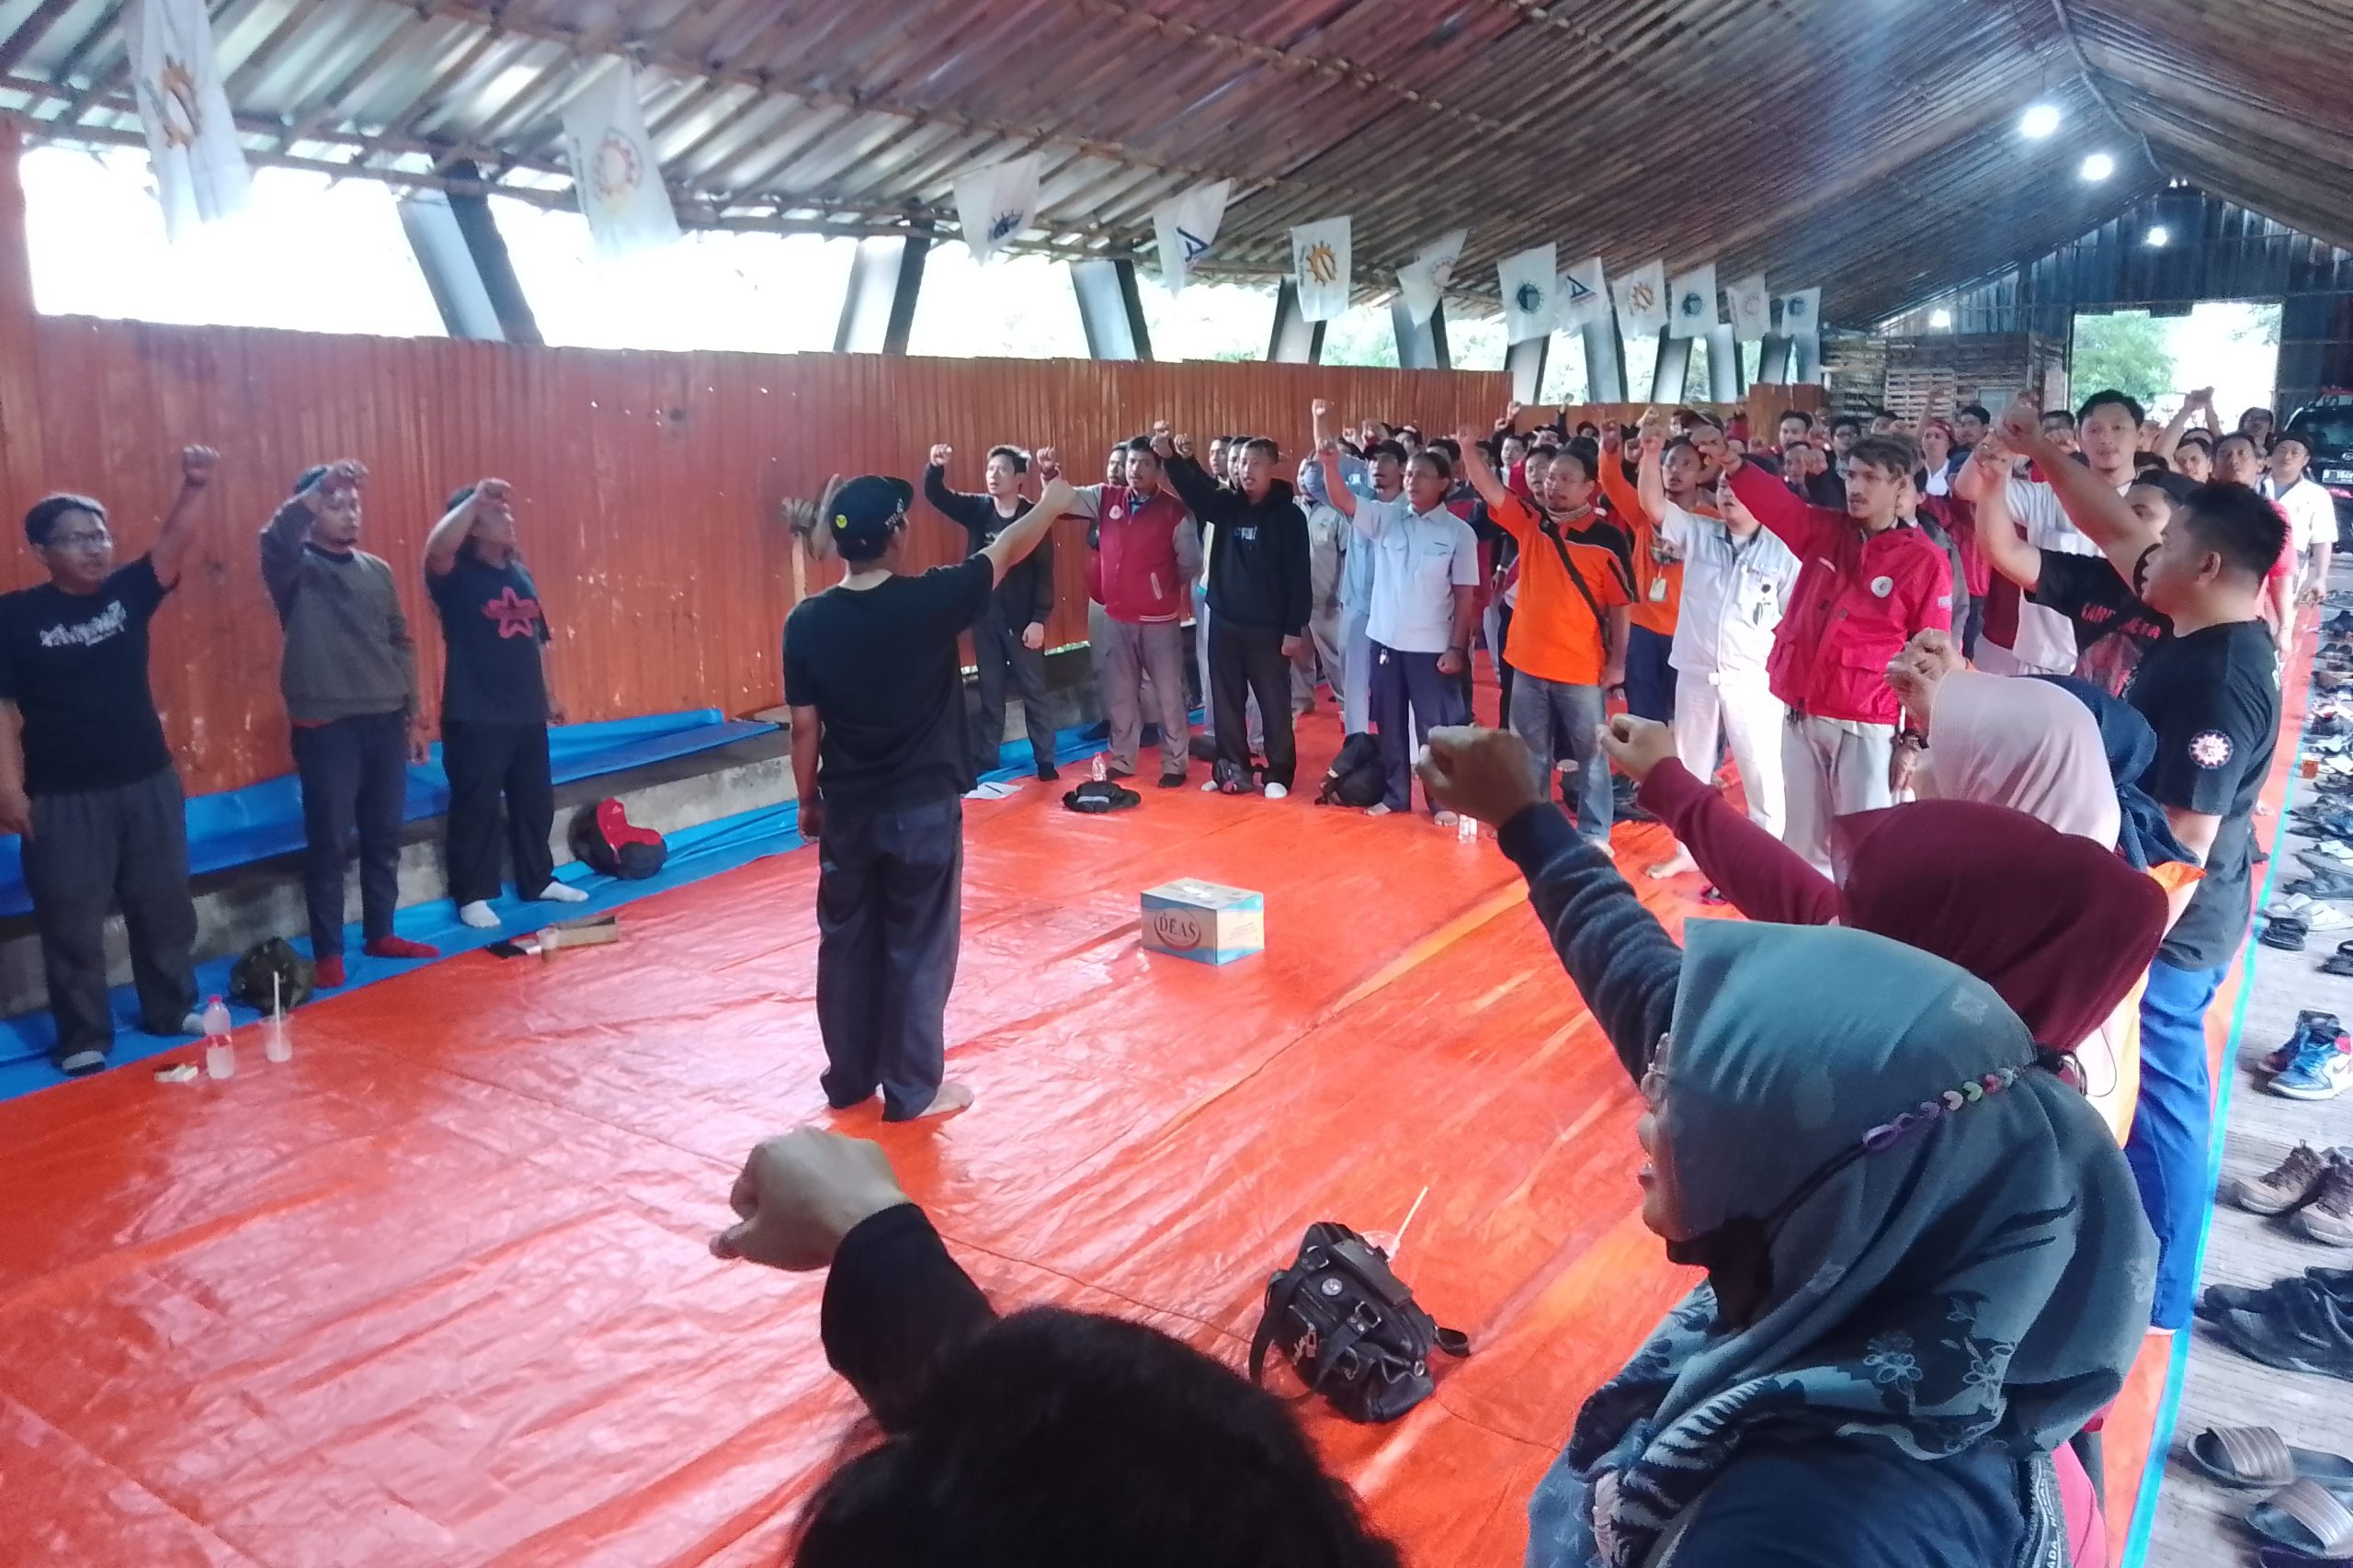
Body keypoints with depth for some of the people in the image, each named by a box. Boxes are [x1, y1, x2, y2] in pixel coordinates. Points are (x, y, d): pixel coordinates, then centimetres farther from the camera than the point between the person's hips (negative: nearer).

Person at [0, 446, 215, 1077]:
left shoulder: (127, 593, 3)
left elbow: (172, 547, -14)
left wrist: (192, 488, -30)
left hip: (149, 781, 4)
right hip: (63, 797, -3)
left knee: (164, 904, 13)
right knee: (72, 921, 4)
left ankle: (173, 1011, 29)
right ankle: (83, 1039, 16)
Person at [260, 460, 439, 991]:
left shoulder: (377, 571, 13)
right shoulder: (295, 569, -2)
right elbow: (276, 537, -26)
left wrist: (413, 713, 13)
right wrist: (321, 487, -37)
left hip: (385, 722, 5)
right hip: (327, 727, -5)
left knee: (384, 836, 12)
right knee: (329, 842, -1)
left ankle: (380, 934, 25)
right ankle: (328, 954, 6)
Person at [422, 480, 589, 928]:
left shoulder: (520, 573, 12)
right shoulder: (456, 576, -9)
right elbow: (437, 548, -34)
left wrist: (550, 695, 19)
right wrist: (475, 498, -33)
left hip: (527, 714, 7)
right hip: (475, 718, -7)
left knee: (535, 801, 15)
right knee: (476, 807, 1)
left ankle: (539, 881, 30)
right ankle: (472, 896, 11)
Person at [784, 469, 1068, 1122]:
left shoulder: (806, 622, -8)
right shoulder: (929, 600, -16)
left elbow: (805, 727, -1)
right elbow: (1005, 552, 0)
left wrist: (808, 800, 13)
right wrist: (1052, 504, 17)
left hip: (846, 810, 4)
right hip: (922, 807, -3)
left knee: (847, 943, 16)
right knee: (919, 948, 8)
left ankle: (848, 1078, 29)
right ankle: (913, 1089, 17)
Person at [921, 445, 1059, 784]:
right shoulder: (977, 509, 3)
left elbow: (1045, 572, -9)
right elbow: (935, 495, -6)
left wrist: (1039, 619, -15)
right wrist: (936, 466, -27)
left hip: (1022, 618, -4)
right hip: (985, 615, 4)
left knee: (1034, 690, 6)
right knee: (990, 690, 13)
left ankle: (1045, 760, 14)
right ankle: (984, 757, 23)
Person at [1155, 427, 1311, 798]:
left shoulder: (1288, 515, -6)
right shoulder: (1225, 504, 5)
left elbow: (1298, 575, -8)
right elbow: (1193, 489, -13)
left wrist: (1295, 629, -12)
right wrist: (1170, 457, -33)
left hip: (1267, 627, -4)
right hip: (1224, 622, 4)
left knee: (1274, 704, 3)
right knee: (1226, 701, 11)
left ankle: (1280, 773, 15)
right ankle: (1234, 768, 23)